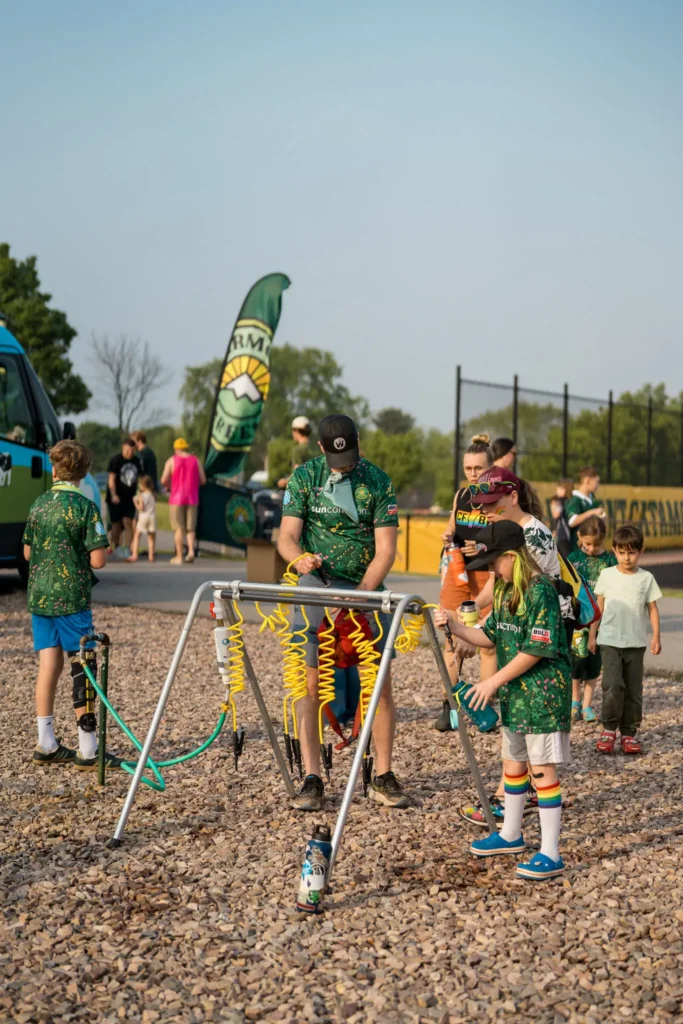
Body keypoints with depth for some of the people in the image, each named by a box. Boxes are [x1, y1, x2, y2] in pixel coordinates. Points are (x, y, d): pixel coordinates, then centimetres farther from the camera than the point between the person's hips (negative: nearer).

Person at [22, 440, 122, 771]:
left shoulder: (38, 505, 7)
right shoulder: (85, 507, -11)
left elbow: (28, 552, 15)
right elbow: (98, 560, -15)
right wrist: (101, 548, 6)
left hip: (39, 597, 6)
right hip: (71, 598, -6)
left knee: (48, 666, 10)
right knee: (83, 668, -1)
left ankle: (46, 745, 16)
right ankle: (87, 751, 1)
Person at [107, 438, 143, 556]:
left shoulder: (137, 461, 7)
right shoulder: (115, 460, -7)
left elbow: (141, 477, 18)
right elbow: (111, 479, -12)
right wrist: (113, 495, -22)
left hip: (130, 498, 3)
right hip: (116, 499, -3)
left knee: (128, 522, -7)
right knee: (116, 524, 5)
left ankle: (127, 548, -6)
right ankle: (116, 548, 17)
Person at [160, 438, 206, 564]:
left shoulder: (172, 461, -3)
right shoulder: (196, 461, 5)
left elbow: (164, 480, -8)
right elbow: (203, 480, 5)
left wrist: (168, 486, 13)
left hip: (177, 498, -2)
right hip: (192, 498, 2)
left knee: (178, 528, 2)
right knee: (190, 528, 11)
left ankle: (179, 556, 2)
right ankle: (191, 550, -11)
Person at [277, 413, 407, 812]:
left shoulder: (379, 482, -2)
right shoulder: (304, 477, 1)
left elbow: (385, 550, -7)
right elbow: (287, 536, -5)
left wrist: (359, 595, -20)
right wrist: (299, 559, -28)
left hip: (367, 587, 0)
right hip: (316, 583, 0)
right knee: (310, 681, -7)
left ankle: (383, 777, 8)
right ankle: (312, 780, -2)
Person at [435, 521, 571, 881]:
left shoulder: (541, 591, -18)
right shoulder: (505, 591, 10)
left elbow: (535, 650, -21)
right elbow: (490, 637, 14)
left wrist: (493, 682, -17)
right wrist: (454, 626, -2)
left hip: (543, 694, -9)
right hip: (514, 693, 9)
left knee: (542, 769, -6)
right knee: (513, 763, 19)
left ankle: (550, 854, -2)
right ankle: (511, 834, 35)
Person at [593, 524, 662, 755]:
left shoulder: (646, 578, 1)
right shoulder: (607, 575, 2)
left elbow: (652, 609, 5)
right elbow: (599, 607, 9)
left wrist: (656, 636, -4)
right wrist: (592, 635, 9)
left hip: (636, 643, 1)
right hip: (610, 640, -1)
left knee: (633, 690, 5)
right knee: (613, 686, -14)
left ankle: (629, 733, 16)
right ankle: (609, 729, 3)